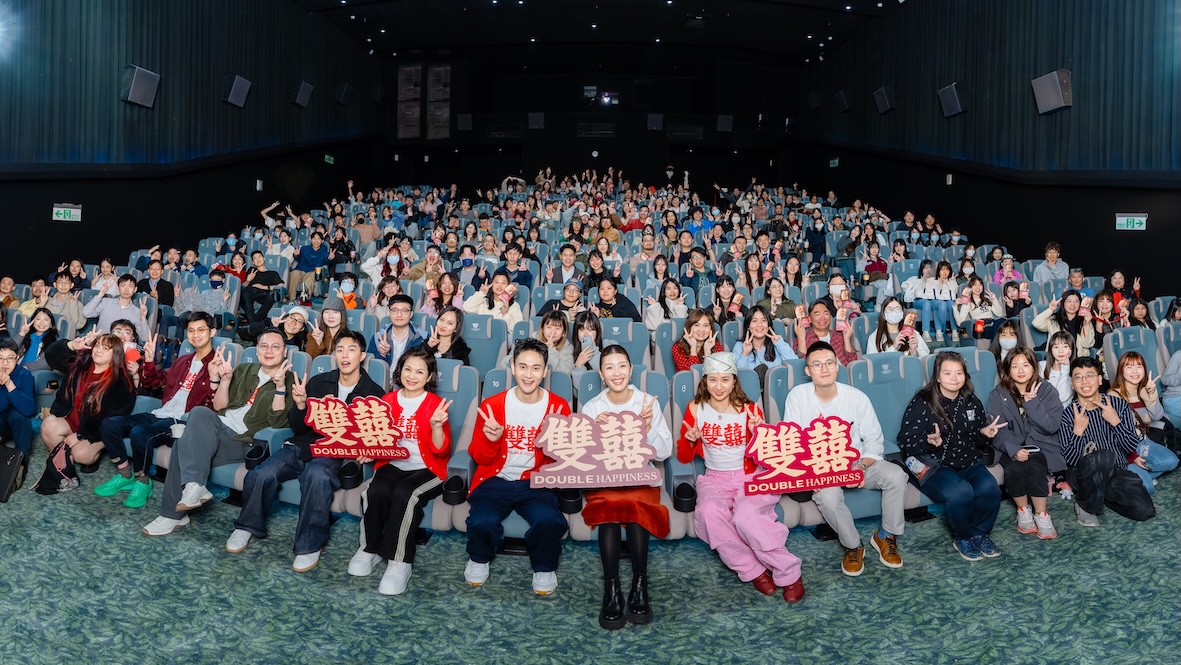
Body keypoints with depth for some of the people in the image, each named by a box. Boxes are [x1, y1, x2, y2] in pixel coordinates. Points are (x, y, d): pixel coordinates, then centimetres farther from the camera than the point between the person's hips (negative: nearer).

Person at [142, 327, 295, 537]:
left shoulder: (289, 381, 3)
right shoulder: (243, 370, 18)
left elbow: (277, 423, -11)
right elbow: (219, 407, 12)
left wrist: (280, 386, -23)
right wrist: (225, 379, -4)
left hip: (242, 441, -5)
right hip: (219, 425, 5)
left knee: (184, 447, -26)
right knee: (200, 413, -30)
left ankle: (173, 514, -16)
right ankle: (194, 487, -29)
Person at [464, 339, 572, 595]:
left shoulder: (558, 407, -1)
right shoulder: (491, 405, -1)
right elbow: (479, 458, 6)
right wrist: (491, 440, -16)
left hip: (536, 483, 0)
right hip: (496, 480, 1)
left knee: (549, 521, -31)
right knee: (481, 522, -28)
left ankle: (544, 567, 4)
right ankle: (479, 558, 9)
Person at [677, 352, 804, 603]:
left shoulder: (749, 410, -4)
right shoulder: (695, 409, 1)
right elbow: (684, 458, 8)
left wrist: (757, 433, -21)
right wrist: (689, 441, -14)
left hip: (751, 476, -2)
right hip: (715, 478, 2)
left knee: (745, 516, -33)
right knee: (710, 512, -31)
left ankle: (788, 572, -11)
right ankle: (754, 570, -13)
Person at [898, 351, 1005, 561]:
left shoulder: (971, 402, 10)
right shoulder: (921, 403, -8)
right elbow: (905, 442, -11)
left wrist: (985, 433, -1)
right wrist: (929, 442, -29)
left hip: (969, 463, 5)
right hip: (935, 466, -5)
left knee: (990, 488, -26)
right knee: (961, 492, -33)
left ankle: (980, 533, 2)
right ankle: (962, 538, -3)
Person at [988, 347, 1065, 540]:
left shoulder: (1047, 390, 0)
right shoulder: (998, 395, 0)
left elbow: (1051, 426, -10)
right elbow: (996, 431, -8)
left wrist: (1032, 402, -19)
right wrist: (1014, 449, -24)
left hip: (1042, 446, 0)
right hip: (1013, 448, 0)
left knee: (1034, 466, -32)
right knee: (1013, 470, -30)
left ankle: (1041, 515, -15)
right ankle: (1023, 511, -5)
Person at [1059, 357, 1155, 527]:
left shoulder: (1118, 404, 0)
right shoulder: (1067, 415, -7)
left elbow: (1132, 447, -3)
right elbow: (1069, 459, -12)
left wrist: (1116, 422, -18)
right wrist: (1078, 431, -27)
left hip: (1117, 471, 4)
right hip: (1084, 474, -4)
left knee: (1143, 509, -20)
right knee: (1103, 456, -36)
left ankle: (1102, 494, 13)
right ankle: (1085, 505, -12)